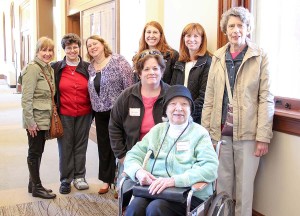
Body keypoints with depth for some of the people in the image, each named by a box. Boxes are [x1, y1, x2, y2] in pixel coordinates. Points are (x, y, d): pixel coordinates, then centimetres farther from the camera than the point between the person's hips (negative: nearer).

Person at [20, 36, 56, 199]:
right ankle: (37, 187, 14)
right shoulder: (33, 68, -14)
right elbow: (26, 98, -18)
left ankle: (33, 184, 27)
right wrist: (30, 122, -20)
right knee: (35, 152, 3)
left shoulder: (49, 69, 11)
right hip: (35, 119, -8)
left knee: (38, 151, 15)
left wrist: (51, 117, 14)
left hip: (45, 119, 8)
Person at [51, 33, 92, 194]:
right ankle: (65, 180, 16)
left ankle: (79, 177, 22)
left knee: (81, 145, 9)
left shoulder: (87, 68, 4)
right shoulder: (56, 68, 1)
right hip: (64, 114, -1)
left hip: (84, 114, 1)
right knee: (65, 147, 4)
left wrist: (92, 111, 2)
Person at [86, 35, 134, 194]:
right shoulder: (90, 67, 11)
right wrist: (93, 109, 12)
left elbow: (129, 85, -13)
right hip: (100, 112, 6)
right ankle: (106, 180, 26)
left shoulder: (118, 61, -9)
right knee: (103, 146, 13)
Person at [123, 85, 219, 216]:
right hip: (155, 190, 3)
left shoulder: (199, 133, 3)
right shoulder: (157, 130, 16)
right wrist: (138, 171, -10)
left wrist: (174, 180, -22)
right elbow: (133, 155, 14)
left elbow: (210, 168, -11)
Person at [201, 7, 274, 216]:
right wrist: (205, 131, 4)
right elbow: (209, 97, 8)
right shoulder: (218, 57, 9)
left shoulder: (260, 56, -2)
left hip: (247, 133, -3)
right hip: (220, 131, 3)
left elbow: (266, 98, -5)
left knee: (244, 186, 6)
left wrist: (263, 136, -10)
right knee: (223, 183, 11)